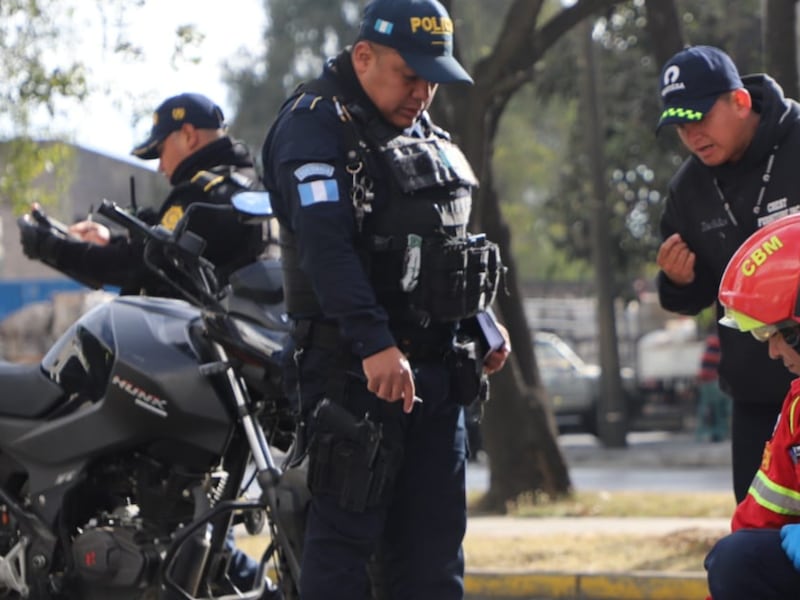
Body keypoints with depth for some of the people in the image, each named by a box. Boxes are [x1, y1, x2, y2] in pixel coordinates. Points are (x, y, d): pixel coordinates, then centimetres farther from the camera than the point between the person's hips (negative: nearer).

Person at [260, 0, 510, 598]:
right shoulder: (315, 123, -8)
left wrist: (482, 325, 18)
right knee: (346, 532, -8)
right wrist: (376, 346, -30)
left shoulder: (425, 133, 19)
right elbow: (326, 246, -21)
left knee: (433, 538, 6)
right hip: (354, 369, -8)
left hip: (435, 367, 8)